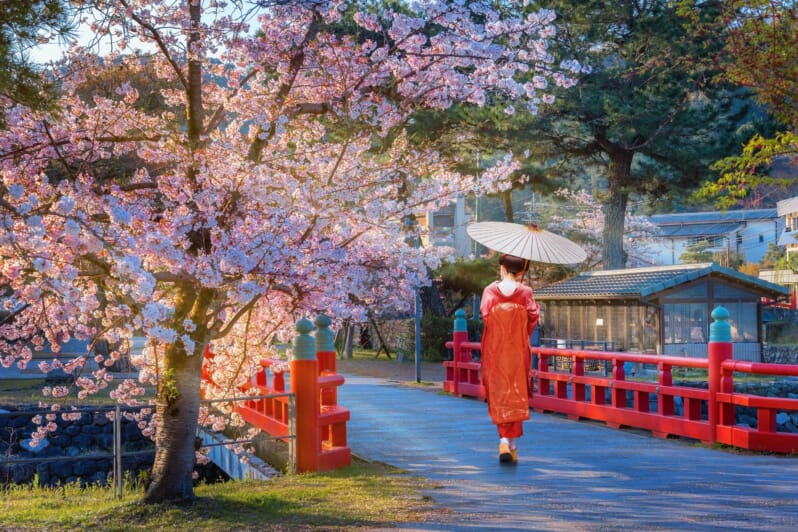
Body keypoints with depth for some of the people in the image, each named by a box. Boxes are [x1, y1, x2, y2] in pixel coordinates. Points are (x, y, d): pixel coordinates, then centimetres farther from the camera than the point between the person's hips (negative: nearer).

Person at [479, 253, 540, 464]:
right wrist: (521, 335, 8)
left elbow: (485, 314, -12)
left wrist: (499, 333, 6)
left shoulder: (490, 290, -3)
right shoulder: (525, 292, -3)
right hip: (517, 350, 0)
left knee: (498, 394, 9)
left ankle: (505, 440, -1)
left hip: (494, 349, 0)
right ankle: (512, 444, 4)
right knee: (517, 395, 8)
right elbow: (533, 316, -7)